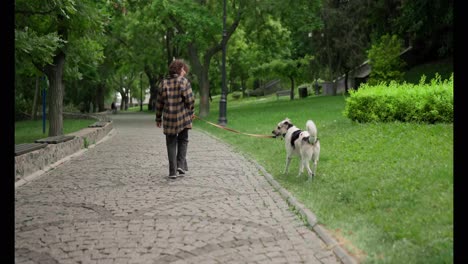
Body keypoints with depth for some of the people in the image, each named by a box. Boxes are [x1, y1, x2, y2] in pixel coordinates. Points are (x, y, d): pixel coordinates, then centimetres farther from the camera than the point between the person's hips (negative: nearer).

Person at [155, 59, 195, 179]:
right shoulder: (184, 81, -7)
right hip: (183, 117, -3)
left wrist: (158, 118, 15)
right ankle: (181, 165, 4)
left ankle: (173, 171, 7)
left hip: (168, 118, 3)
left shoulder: (163, 83, 5)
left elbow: (159, 103, 7)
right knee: (183, 140, 17)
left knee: (171, 144, 9)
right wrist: (191, 112, 7)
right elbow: (190, 99, -11)